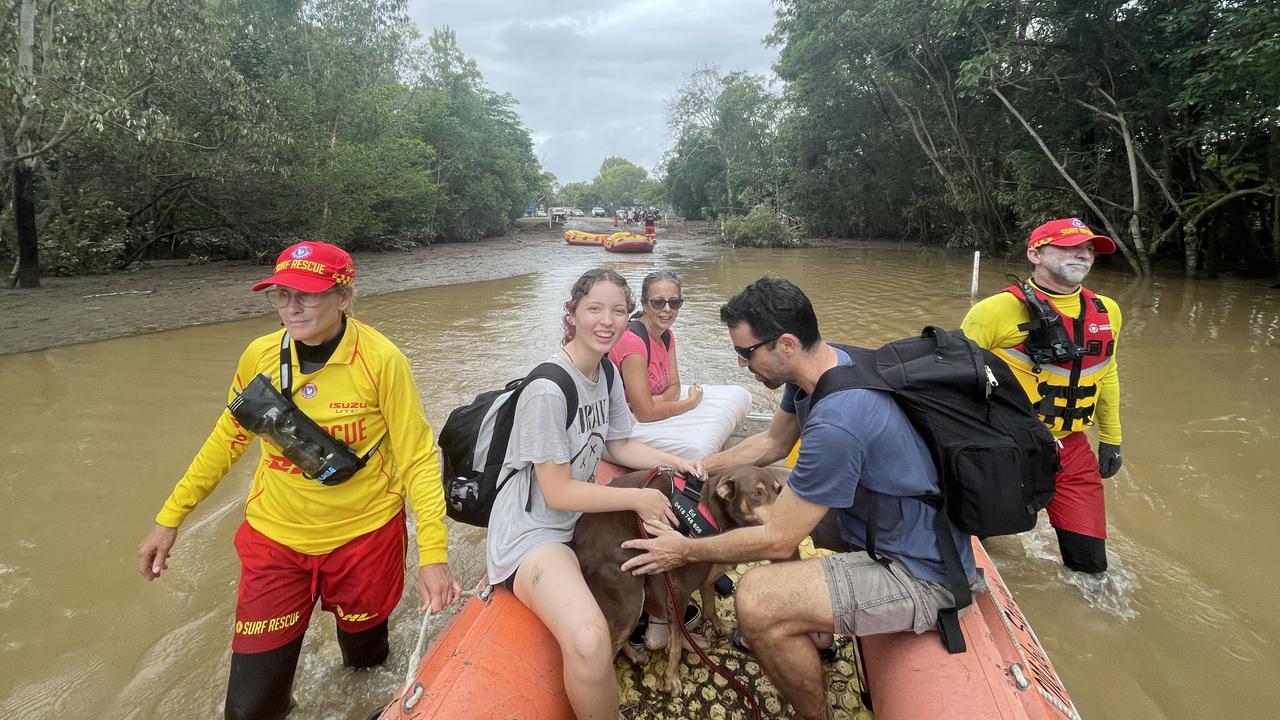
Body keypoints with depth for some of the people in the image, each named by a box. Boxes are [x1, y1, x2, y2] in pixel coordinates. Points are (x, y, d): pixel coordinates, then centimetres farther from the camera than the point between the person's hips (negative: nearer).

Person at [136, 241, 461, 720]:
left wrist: (433, 553, -21)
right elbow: (227, 439, 7)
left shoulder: (382, 361, -19)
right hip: (275, 537, 2)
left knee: (366, 658, 22)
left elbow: (417, 459, -15)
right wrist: (170, 517, 9)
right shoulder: (260, 355, -8)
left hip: (363, 535, -2)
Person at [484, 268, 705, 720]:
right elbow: (558, 494, -22)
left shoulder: (606, 373, 3)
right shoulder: (548, 391, -25)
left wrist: (677, 462, -1)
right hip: (533, 530, -9)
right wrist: (638, 499, -18)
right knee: (589, 643, -33)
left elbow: (619, 446, 14)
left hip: (582, 514, 9)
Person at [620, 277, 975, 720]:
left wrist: (687, 551, -10)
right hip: (878, 517, 10)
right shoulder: (822, 366, -4)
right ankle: (795, 628, 30)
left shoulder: (837, 421, -33)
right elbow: (773, 442, 14)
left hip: (919, 572, -10)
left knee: (756, 599, -26)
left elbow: (778, 541, -23)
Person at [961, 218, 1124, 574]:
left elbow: (1106, 375, 19)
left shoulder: (1107, 312, 6)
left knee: (1090, 563, 7)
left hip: (1073, 452, 5)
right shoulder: (999, 309, -15)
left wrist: (1111, 437, 22)